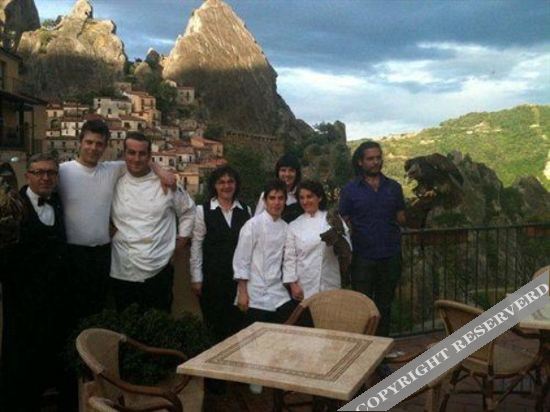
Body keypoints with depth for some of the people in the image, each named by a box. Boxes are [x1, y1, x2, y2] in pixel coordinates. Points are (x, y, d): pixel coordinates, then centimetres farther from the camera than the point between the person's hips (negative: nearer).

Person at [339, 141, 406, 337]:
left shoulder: (393, 187, 6)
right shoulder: (350, 190, -1)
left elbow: (401, 219, 9)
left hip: (390, 256, 3)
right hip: (363, 257, -2)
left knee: (384, 306, 14)